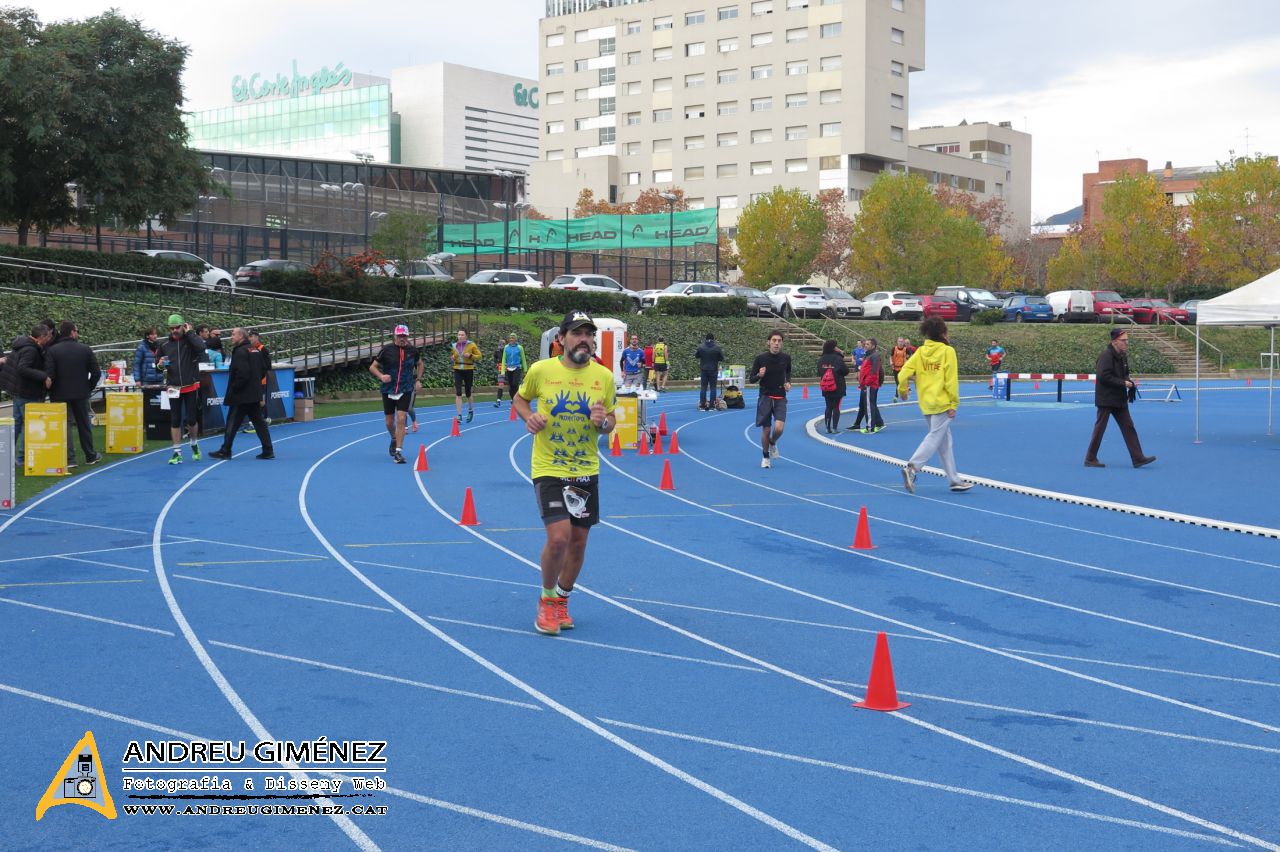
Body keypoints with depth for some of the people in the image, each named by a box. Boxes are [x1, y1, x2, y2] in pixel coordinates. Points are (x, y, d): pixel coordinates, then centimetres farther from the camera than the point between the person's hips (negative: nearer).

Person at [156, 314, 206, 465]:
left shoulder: (190, 341, -3)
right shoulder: (165, 345, 6)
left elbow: (201, 347, -26)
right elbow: (158, 365, 15)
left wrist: (189, 333, -15)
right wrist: (160, 364, -9)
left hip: (191, 387, -2)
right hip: (173, 388, 2)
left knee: (191, 419, 3)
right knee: (175, 421, 3)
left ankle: (194, 445, 29)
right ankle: (177, 453, 10)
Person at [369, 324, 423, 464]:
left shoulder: (412, 350, 0)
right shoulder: (386, 350, -6)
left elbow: (419, 364, 21)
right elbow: (372, 367, 0)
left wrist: (418, 380, 11)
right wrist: (381, 376, -19)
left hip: (406, 390, 0)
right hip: (388, 390, 1)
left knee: (401, 419, -15)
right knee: (390, 421, 10)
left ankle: (398, 451, -11)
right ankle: (394, 440, 43)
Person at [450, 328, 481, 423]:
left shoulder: (471, 345, -4)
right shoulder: (454, 346, 6)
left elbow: (479, 356, -1)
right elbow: (451, 360, 19)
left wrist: (470, 355, -18)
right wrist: (452, 358, -4)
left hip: (468, 371, -2)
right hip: (457, 371, 2)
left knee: (468, 393, 8)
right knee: (458, 393, -9)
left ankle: (470, 410, 37)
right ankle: (459, 415, -7)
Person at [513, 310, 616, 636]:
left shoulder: (604, 376, -2)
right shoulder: (541, 370, -7)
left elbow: (611, 422, 9)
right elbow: (519, 399, 11)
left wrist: (603, 422, -15)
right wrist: (529, 417, -10)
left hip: (586, 471, 3)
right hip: (548, 469, -3)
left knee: (578, 541, 10)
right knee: (558, 537, -16)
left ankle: (561, 601, 34)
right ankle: (546, 600, 10)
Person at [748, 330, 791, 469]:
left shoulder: (786, 358, -1)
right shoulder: (760, 358, -8)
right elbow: (751, 379, -2)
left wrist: (788, 382, 4)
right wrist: (759, 375, -23)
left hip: (780, 398, 1)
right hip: (765, 397, -1)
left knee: (779, 428, -15)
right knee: (766, 430, 3)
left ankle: (773, 443, 19)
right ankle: (766, 457, 25)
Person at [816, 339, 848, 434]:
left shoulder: (821, 360, 0)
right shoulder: (838, 359, -13)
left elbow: (819, 373, 6)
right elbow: (846, 371, -6)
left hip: (826, 388, 4)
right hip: (838, 387, -4)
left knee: (828, 407, 12)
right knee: (836, 407, 2)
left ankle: (827, 427, 8)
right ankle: (834, 428, -2)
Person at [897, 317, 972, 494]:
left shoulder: (920, 351, 5)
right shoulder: (948, 351, -7)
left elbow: (904, 374, -2)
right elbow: (951, 380, -12)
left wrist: (902, 390, 16)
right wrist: (954, 403, -9)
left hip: (926, 403, 6)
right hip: (942, 403, -6)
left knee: (944, 440, 13)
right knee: (934, 437, -7)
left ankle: (954, 479, 18)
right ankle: (912, 468, -23)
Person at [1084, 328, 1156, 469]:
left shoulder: (1122, 356, 12)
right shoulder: (1106, 355, -16)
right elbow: (1104, 377, -23)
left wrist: (1130, 380, 1)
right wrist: (1124, 383, -19)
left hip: (1119, 399, 9)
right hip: (1106, 399, -9)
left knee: (1128, 428, 6)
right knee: (1100, 428, -1)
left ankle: (1138, 458, 6)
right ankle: (1090, 459, 8)